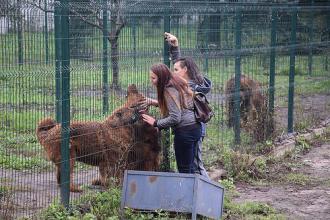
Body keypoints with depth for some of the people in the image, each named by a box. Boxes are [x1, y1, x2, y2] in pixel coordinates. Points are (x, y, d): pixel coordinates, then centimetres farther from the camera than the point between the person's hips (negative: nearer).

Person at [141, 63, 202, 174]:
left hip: (185, 131, -10)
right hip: (195, 127, 10)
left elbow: (175, 118, -20)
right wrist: (155, 102, 16)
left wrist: (155, 122, -9)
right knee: (189, 167, 15)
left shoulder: (169, 90, -15)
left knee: (183, 170, -3)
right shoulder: (177, 83, 12)